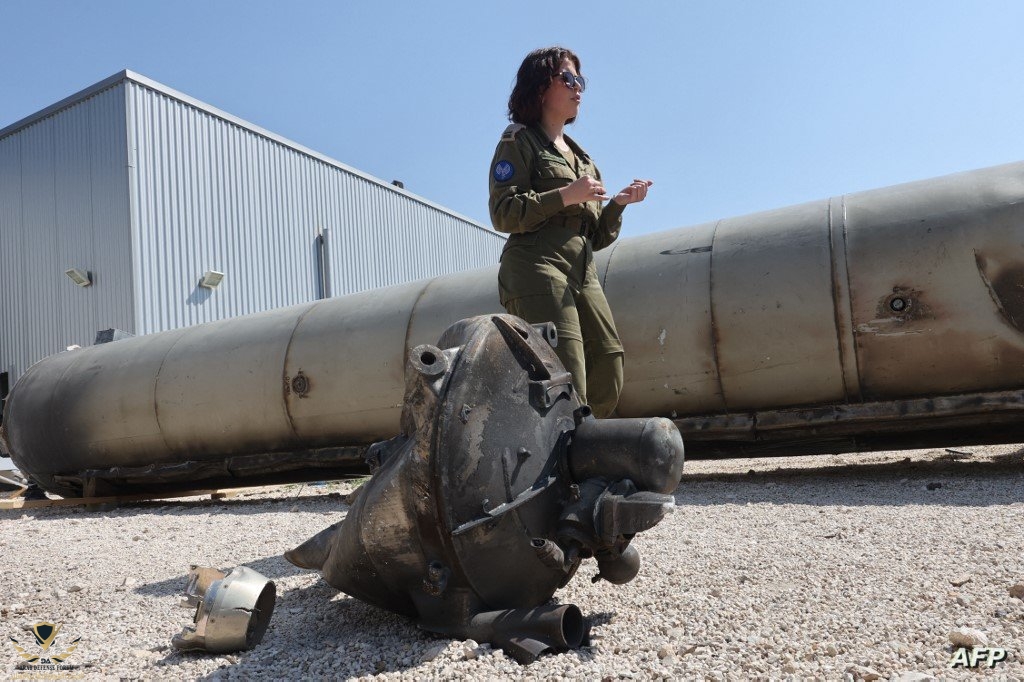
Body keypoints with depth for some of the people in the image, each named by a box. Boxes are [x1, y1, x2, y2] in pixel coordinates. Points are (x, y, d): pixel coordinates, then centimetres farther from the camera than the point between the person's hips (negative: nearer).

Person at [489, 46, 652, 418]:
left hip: (582, 273, 8)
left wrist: (618, 203, 6)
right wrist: (566, 195, -13)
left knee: (607, 386, 0)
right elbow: (503, 213, -8)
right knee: (566, 390, -19)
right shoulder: (519, 140, 7)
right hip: (537, 268, -7)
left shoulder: (579, 155, 28)